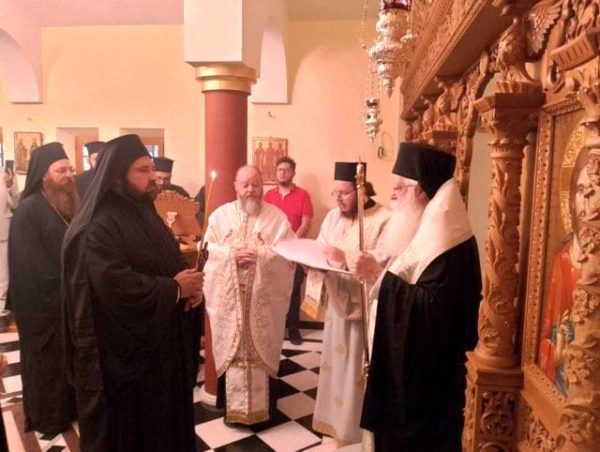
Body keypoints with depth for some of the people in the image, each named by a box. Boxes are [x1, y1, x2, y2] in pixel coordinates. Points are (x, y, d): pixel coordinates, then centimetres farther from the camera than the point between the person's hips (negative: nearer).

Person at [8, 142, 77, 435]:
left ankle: (70, 408, 31)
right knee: (49, 361, 9)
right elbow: (32, 266, -17)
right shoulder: (28, 210, -15)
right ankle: (48, 417, 27)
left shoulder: (70, 204, 8)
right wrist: (59, 295, -12)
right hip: (44, 304, -6)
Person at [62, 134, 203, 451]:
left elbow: (172, 263, 14)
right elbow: (113, 283, -30)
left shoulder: (144, 212, 9)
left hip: (160, 340, 8)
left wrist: (190, 285, -8)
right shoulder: (99, 226, -19)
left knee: (164, 415, 20)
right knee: (128, 426, 11)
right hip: (123, 349, -8)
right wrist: (174, 289, -21)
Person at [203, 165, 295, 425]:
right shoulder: (221, 215, 5)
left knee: (261, 350, 7)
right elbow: (208, 250, 1)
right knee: (232, 349, 9)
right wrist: (231, 254, -15)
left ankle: (260, 407, 23)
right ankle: (232, 406, 25)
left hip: (263, 299, -1)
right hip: (229, 298, 1)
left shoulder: (277, 217, 0)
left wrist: (260, 254, -18)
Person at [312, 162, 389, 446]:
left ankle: (358, 424, 26)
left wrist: (346, 259, -30)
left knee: (358, 366, 6)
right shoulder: (333, 217, 6)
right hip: (337, 300, 6)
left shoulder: (383, 220, -16)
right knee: (336, 360, 17)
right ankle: (335, 416, 36)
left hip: (364, 307, -6)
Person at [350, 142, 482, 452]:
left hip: (428, 373, -10)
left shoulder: (446, 237, -23)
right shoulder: (425, 228, 9)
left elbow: (432, 307, -30)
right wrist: (374, 272, 6)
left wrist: (378, 275, -29)